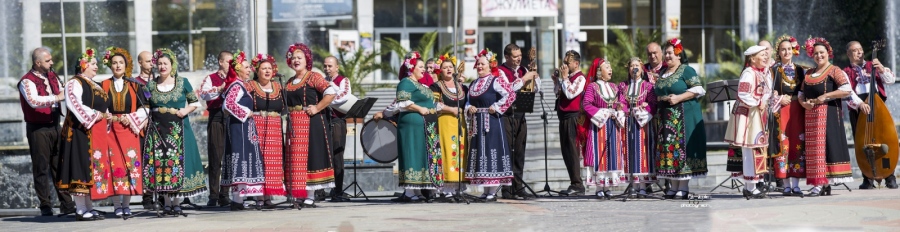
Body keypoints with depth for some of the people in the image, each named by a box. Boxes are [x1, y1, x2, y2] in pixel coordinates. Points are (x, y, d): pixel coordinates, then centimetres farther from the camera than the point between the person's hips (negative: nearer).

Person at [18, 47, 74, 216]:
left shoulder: (52, 77, 11)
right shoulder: (27, 81, -13)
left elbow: (62, 95, 20)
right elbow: (34, 101, -29)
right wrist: (55, 97, -30)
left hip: (54, 126, 7)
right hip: (38, 129, -6)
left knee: (60, 165, 9)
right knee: (41, 168, -1)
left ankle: (66, 203, 12)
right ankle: (45, 206, 4)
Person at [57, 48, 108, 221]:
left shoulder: (94, 86, 21)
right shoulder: (74, 83, -7)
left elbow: (101, 106, 30)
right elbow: (74, 103, -23)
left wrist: (106, 116, 8)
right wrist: (94, 116, -20)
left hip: (97, 133, 9)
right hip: (82, 131, -9)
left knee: (95, 167, 8)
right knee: (83, 167, -9)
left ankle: (89, 207, 12)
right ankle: (81, 210, -7)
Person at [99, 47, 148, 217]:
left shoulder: (134, 85, 9)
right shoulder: (103, 86, 7)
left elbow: (144, 107, 7)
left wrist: (132, 118, -8)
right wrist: (107, 117, -11)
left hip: (130, 130, 1)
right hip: (110, 130, -1)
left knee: (130, 164, -3)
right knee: (114, 164, -5)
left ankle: (126, 204, 3)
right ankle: (117, 205, -1)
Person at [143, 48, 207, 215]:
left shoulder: (182, 82, 4)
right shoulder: (151, 85, 8)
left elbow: (195, 102, 8)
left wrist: (186, 110, -8)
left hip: (178, 128, -1)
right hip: (157, 128, 1)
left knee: (178, 161, -4)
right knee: (160, 162, -2)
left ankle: (176, 203, 1)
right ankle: (166, 203, 5)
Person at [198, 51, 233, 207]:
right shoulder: (211, 78, 8)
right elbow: (203, 94, -10)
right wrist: (219, 89, -21)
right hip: (216, 119, -3)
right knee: (215, 158, -3)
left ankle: (225, 194, 8)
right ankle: (214, 195, 0)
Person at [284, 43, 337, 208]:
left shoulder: (313, 77, -5)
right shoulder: (289, 83, 16)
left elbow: (331, 92, -16)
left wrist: (317, 108, -16)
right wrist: (289, 115, 10)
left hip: (311, 123, -7)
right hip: (294, 125, 7)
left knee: (309, 157, -7)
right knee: (295, 159, 4)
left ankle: (310, 197, -5)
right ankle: (299, 195, 8)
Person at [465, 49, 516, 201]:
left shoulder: (496, 80, -6)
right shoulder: (475, 84, 17)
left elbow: (511, 95, -16)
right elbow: (468, 101, 25)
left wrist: (496, 107, -16)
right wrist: (469, 108, 3)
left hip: (491, 122, -8)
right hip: (477, 124, 8)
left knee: (491, 152, -8)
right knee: (479, 153, 7)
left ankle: (493, 191, -7)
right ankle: (486, 190, 13)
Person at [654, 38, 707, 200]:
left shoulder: (686, 70, -3)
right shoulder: (663, 73, 19)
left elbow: (698, 90, -10)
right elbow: (657, 93, 25)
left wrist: (678, 98, -16)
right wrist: (663, 98, 3)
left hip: (684, 116, -7)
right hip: (665, 117, 7)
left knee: (682, 148, -9)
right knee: (668, 149, 3)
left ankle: (683, 187, -7)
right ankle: (674, 186, 6)